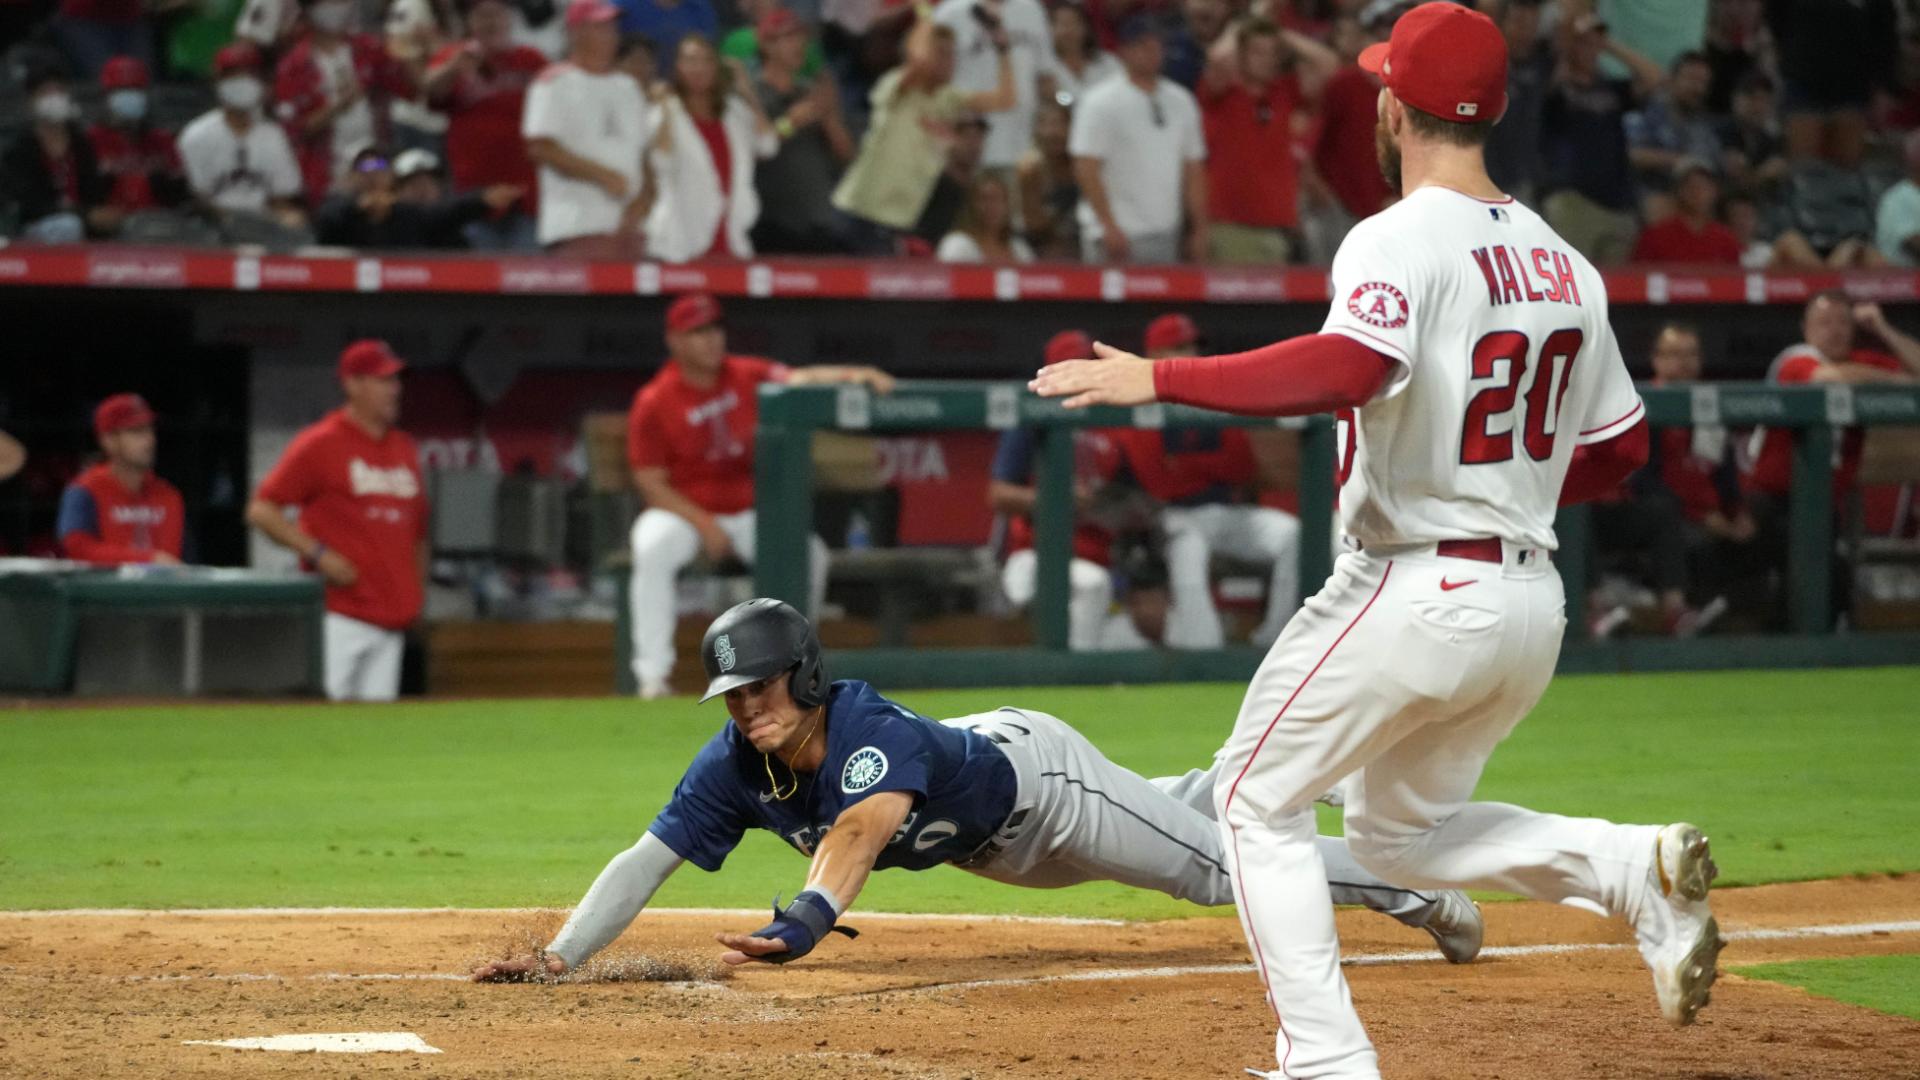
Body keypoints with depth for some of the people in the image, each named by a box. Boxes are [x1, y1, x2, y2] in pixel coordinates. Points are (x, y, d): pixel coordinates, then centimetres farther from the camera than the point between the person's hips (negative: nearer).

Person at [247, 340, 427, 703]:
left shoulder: (404, 449, 16)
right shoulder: (320, 444, -4)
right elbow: (261, 510, -7)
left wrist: (417, 588, 14)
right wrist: (318, 554, -15)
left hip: (391, 618, 7)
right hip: (338, 615, -7)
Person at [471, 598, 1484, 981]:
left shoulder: (871, 735, -44)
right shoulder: (735, 767, -27)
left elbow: (861, 829, -64)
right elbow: (643, 861, -31)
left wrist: (806, 917, -83)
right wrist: (556, 957, -46)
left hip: (1037, 777, -6)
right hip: (989, 844, 6)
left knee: (1216, 864, 3)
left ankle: (1418, 895, 22)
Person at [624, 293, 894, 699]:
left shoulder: (748, 377, 1)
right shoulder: (653, 403, -10)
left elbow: (800, 379, -13)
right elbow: (651, 483, -11)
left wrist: (853, 376, -34)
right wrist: (704, 526, -21)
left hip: (746, 511, 4)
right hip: (682, 512, -4)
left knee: (809, 551, -18)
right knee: (653, 548, -35)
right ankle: (652, 674, -31)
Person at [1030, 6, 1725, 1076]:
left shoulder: (1400, 243, -14)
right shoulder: (1565, 263, 10)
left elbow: (1352, 367, -34)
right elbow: (1620, 446, 15)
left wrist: (1161, 379, -30)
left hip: (1415, 592, -7)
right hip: (1533, 598, 7)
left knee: (1258, 797, 10)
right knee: (1404, 829, 24)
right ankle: (1632, 867, 1)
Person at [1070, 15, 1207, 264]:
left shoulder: (1181, 102, 13)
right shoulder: (1101, 103, -5)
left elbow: (1193, 170, 15)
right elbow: (1086, 168, -11)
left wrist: (1200, 231, 9)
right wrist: (1109, 227, -17)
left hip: (1165, 238, 6)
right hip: (1119, 235, -6)